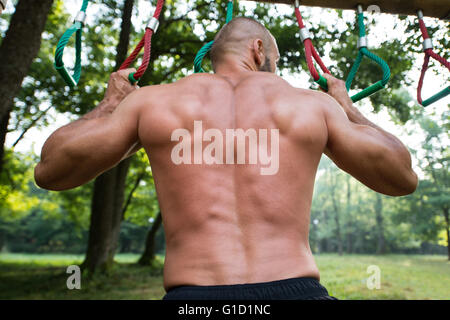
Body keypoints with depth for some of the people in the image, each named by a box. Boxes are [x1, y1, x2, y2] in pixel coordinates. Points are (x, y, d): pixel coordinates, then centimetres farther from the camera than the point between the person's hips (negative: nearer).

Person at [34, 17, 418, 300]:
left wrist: (110, 104, 28)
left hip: (192, 293, 0)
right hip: (296, 288, 1)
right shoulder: (315, 103, 8)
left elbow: (49, 170, 14)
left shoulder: (152, 100, 6)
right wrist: (346, 108, 30)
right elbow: (403, 178, 17)